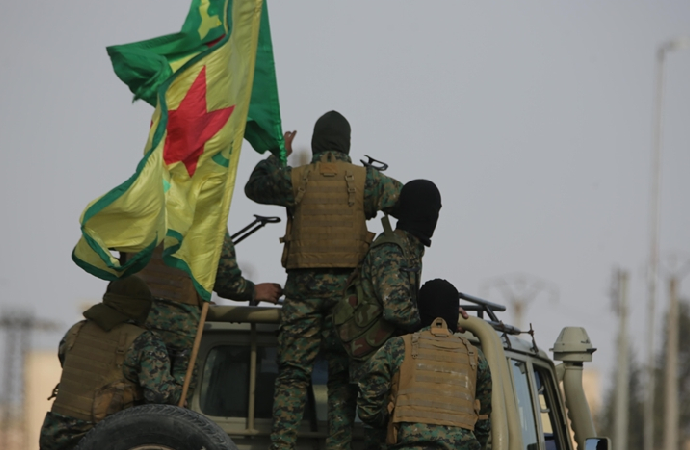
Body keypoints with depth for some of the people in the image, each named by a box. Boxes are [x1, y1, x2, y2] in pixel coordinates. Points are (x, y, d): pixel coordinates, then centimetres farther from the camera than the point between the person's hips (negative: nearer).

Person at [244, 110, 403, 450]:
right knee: (342, 375, 3)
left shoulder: (295, 179, 0)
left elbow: (254, 188, 17)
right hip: (347, 286, 0)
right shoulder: (364, 180, 0)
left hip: (304, 285, 0)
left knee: (293, 373, 2)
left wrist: (276, 155, 28)